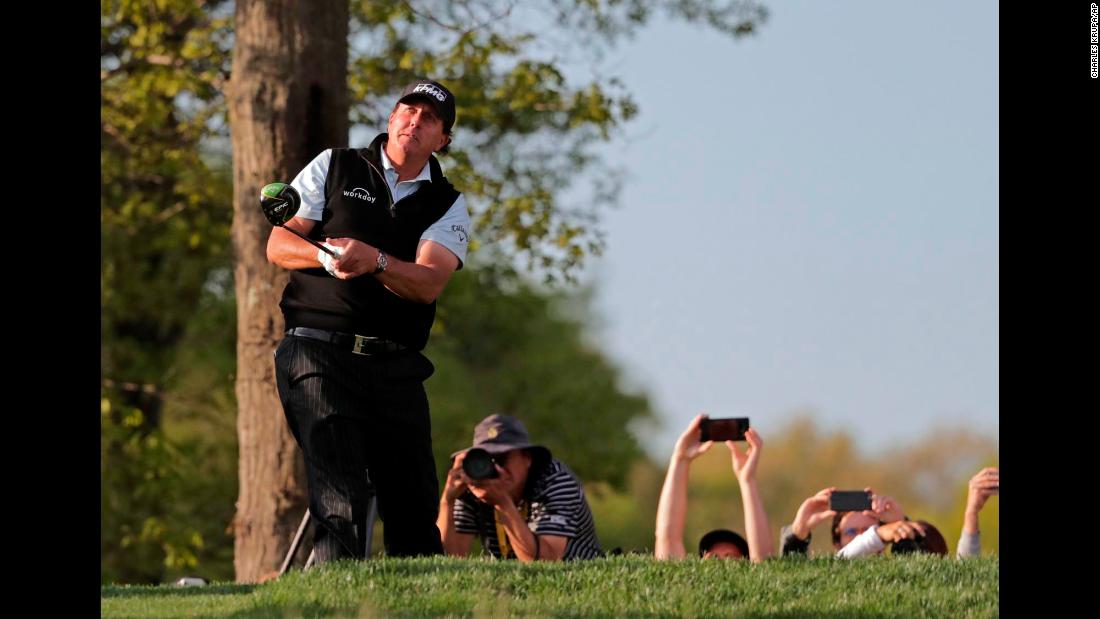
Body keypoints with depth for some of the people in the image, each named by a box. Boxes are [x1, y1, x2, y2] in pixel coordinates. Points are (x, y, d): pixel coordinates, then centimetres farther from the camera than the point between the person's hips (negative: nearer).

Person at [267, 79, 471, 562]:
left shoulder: (448, 206, 13)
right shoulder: (334, 168, 12)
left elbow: (428, 284, -5)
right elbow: (278, 245, 6)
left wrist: (375, 261, -24)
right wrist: (325, 256, -15)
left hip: (395, 367, 3)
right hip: (320, 353, -3)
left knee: (416, 506, 1)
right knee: (340, 499, -18)